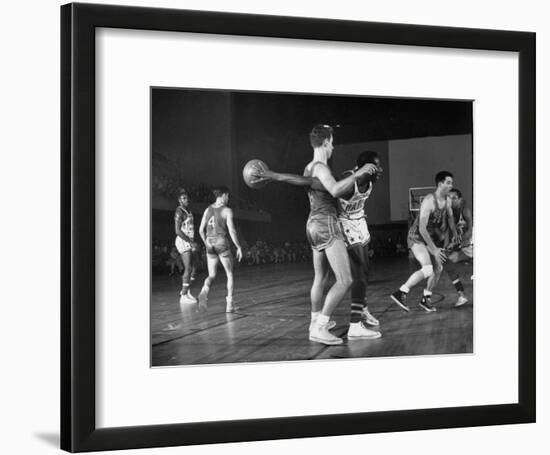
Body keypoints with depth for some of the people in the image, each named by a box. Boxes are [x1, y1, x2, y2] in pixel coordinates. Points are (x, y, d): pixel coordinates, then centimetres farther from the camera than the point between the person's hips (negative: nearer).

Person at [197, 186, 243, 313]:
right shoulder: (227, 211, -7)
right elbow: (232, 231, -12)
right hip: (222, 243, -4)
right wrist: (239, 247, -4)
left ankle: (204, 292, -21)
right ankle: (229, 304, 8)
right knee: (230, 274, 11)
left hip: (210, 244, 4)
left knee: (211, 275, 10)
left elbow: (201, 230, 9)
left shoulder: (208, 210, 8)